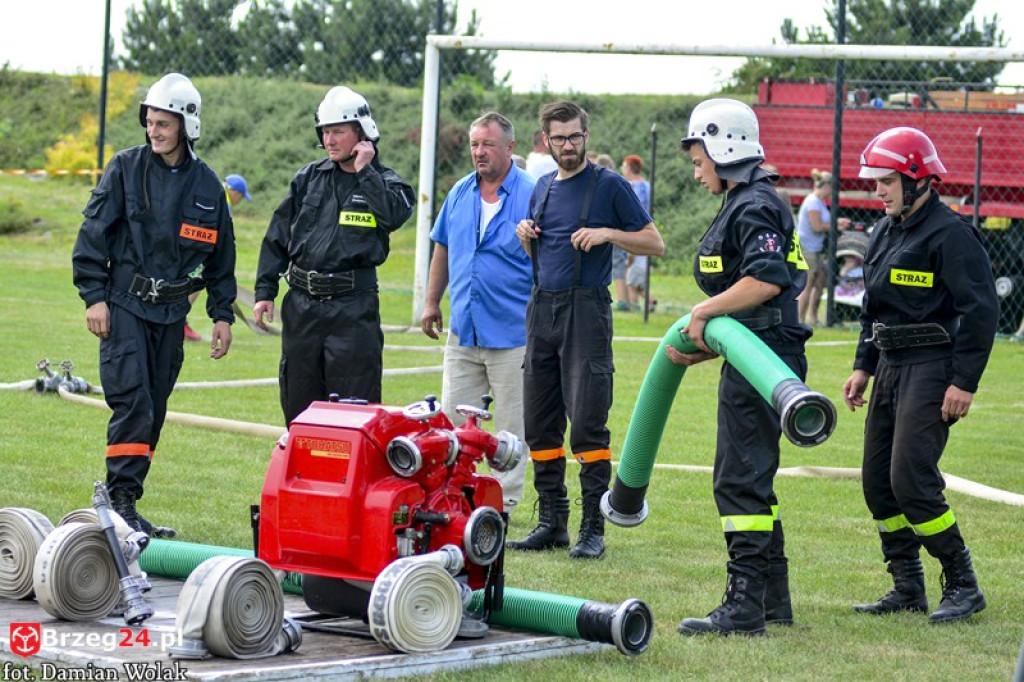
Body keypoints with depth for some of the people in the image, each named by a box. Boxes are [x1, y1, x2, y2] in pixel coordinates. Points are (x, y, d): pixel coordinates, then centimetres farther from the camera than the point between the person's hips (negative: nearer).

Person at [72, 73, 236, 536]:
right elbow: (93, 234, -1)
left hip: (171, 312, 4)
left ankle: (124, 501, 13)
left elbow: (221, 255, 16)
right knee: (132, 402, -15)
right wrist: (94, 296, -8)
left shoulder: (206, 184, 8)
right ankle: (122, 501, -14)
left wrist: (223, 315, 13)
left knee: (153, 410, 6)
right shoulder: (126, 169, -1)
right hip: (124, 306, -4)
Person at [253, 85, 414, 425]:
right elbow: (277, 237, 15)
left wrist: (364, 171, -13)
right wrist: (264, 290, 9)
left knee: (355, 403, -6)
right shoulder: (309, 177, 13)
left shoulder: (385, 183, 3)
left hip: (353, 308, -4)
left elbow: (394, 215, -21)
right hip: (302, 304, 4)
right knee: (298, 403, 8)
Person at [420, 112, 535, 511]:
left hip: (513, 335, -5)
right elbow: (443, 250, 20)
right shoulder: (460, 194, 8)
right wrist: (432, 303, 17)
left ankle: (503, 504, 12)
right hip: (463, 331, 5)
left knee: (511, 431, 3)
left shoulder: (532, 196, -8)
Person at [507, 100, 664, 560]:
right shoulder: (542, 189, 17)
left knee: (587, 424, -10)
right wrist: (525, 235, 6)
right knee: (540, 423, 6)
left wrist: (608, 233, -15)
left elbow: (655, 244, -1)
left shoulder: (609, 186, -1)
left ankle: (593, 529, -6)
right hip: (542, 308, 6)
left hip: (586, 310, -6)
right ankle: (551, 522, 14)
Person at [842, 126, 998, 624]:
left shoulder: (950, 234, -13)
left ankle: (963, 586, -1)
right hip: (890, 368, 9)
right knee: (878, 481, 8)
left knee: (911, 480, -14)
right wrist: (863, 367, 18)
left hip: (933, 369, -9)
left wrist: (964, 383, -19)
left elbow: (981, 311, -16)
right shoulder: (885, 233, 14)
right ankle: (908, 589, 18)